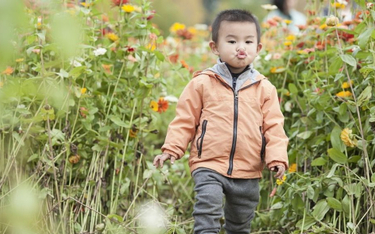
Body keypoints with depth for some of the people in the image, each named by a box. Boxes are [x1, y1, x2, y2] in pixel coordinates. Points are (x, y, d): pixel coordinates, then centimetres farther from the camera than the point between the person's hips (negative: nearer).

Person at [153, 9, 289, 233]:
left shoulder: (264, 88, 4)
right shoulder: (202, 83, -1)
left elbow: (274, 126, 4)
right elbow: (185, 120, 4)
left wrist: (277, 157, -8)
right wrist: (172, 149, -4)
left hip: (248, 173, 3)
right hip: (209, 166, -3)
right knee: (208, 212, -22)